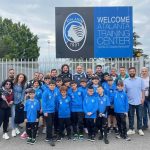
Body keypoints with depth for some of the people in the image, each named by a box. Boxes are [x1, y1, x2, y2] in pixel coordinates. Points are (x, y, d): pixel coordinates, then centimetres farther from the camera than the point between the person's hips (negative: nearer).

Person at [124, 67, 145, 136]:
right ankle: (131, 129, 21)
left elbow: (143, 90, 2)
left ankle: (140, 129, 22)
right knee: (131, 116, 10)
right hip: (130, 102, 0)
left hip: (139, 102, 0)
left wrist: (143, 98, -6)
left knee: (139, 116, 9)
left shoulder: (140, 79, 1)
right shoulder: (126, 81, 0)